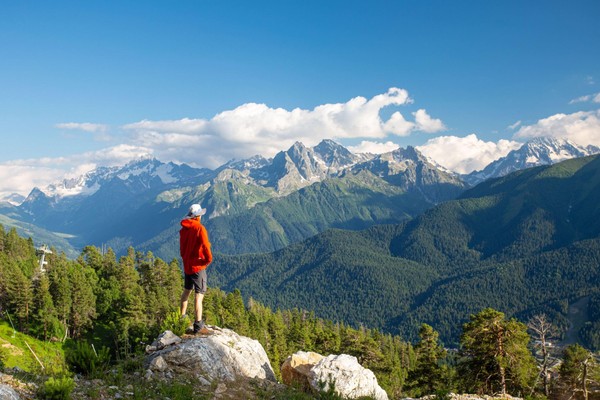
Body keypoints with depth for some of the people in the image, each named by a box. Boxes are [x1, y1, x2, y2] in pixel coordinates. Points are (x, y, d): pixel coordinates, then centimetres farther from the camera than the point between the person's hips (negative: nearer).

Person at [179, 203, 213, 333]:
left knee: (187, 291, 22)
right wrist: (208, 259, -9)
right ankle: (198, 324, -4)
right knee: (199, 294, -4)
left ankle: (182, 317, 31)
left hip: (186, 265, 7)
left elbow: (182, 247, 12)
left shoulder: (183, 229, 4)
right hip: (198, 266, -7)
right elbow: (205, 246, -23)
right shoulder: (200, 229, -18)